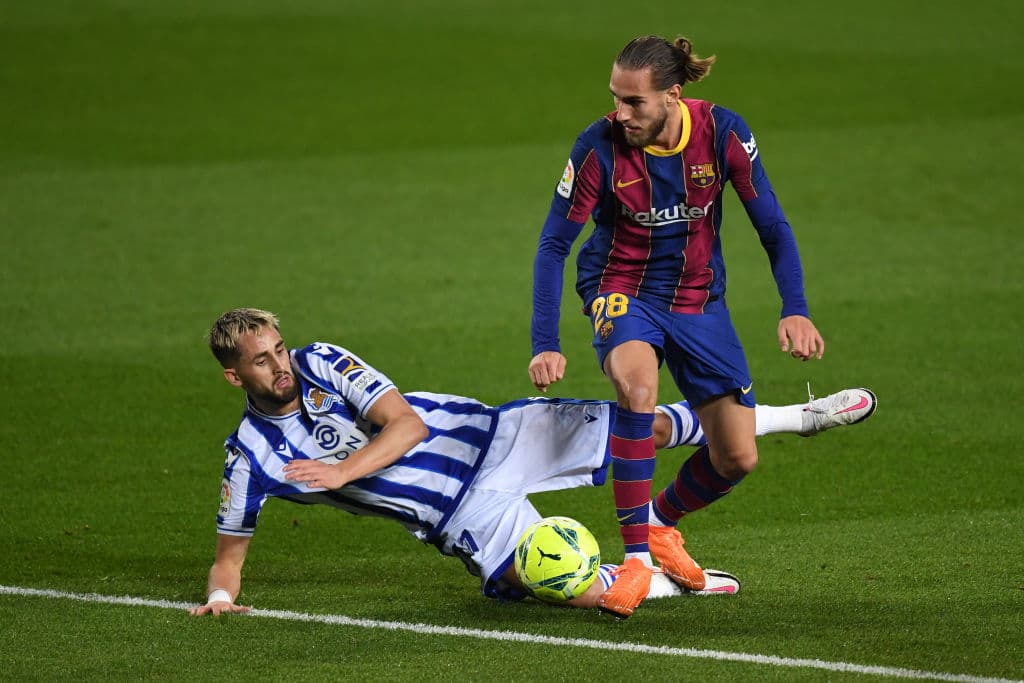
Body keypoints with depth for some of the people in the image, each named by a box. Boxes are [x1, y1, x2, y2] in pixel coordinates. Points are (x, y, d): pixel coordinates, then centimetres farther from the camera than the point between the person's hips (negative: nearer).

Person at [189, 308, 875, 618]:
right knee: (578, 592, -25)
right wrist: (221, 595, -18)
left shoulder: (323, 364, -5)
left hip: (490, 437, 1)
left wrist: (342, 470, -23)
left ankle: (793, 416, 8)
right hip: (465, 519, -1)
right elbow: (231, 550, 4)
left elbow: (407, 423, -10)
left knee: (642, 426, -9)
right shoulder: (253, 455, -6)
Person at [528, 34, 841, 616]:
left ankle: (662, 522, 31)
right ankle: (636, 556, -29)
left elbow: (772, 225, -7)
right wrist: (545, 345, -20)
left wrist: (796, 311, -18)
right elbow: (554, 244, -13)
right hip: (622, 291, -3)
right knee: (637, 378, -37)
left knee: (738, 459, -2)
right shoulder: (600, 146, -20)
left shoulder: (722, 132, -16)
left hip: (699, 300, 3)